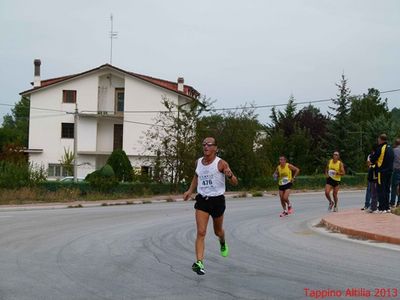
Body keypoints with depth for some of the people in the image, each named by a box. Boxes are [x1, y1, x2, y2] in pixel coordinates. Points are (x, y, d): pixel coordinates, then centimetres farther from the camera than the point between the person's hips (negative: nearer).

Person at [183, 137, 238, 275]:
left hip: (217, 200, -2)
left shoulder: (221, 163, -12)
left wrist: (229, 175, -31)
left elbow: (235, 183, -10)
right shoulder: (198, 162, 3)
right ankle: (199, 263, -16)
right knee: (201, 232, -11)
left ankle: (223, 244, 53)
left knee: (217, 231, 18)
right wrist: (190, 190, 15)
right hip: (202, 200, 2)